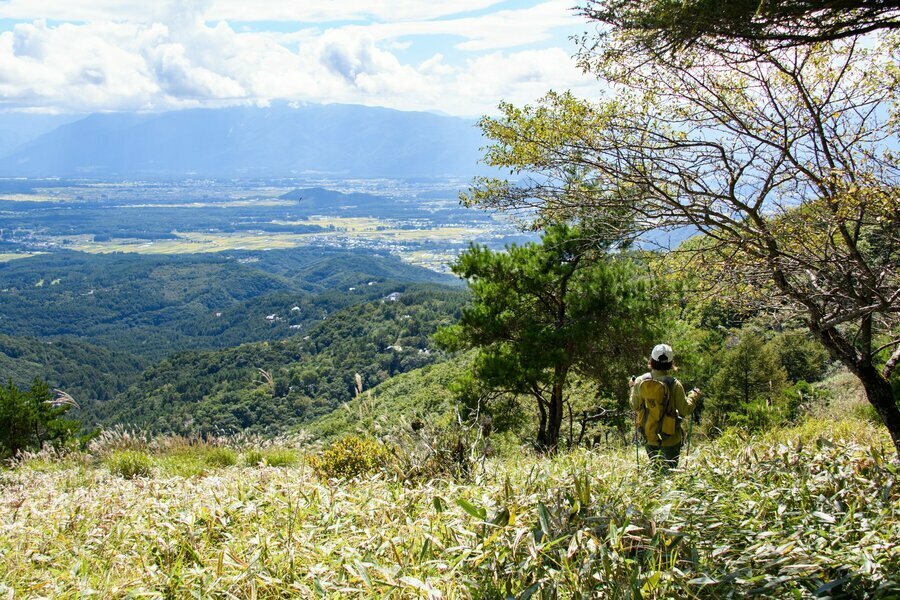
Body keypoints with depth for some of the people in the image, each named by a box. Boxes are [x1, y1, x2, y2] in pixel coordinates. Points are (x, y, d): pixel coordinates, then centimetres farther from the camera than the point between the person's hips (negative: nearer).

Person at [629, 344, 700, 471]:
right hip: (670, 438, -3)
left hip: (649, 437, 3)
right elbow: (685, 410, -11)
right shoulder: (674, 384, -19)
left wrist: (633, 387, 19)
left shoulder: (640, 381, -10)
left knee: (654, 469, 22)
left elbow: (635, 406, 3)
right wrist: (693, 396, 6)